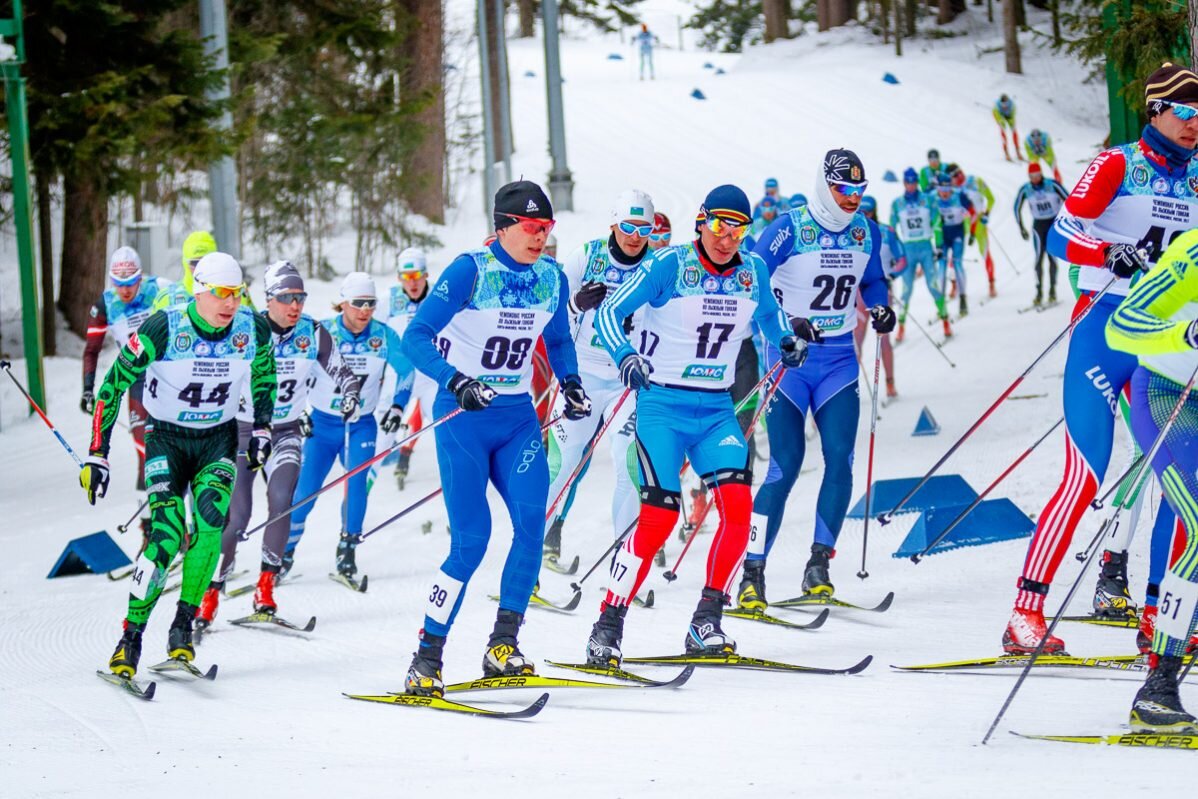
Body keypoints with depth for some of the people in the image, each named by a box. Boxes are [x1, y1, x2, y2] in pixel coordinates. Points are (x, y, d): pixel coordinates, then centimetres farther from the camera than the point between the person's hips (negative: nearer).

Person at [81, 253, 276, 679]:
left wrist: (261, 429, 7)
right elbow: (113, 386, -12)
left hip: (218, 439, 2)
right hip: (167, 439, -2)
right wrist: (97, 455, -12)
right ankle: (131, 638, -10)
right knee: (168, 533, -21)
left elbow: (264, 375, 13)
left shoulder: (253, 329, -12)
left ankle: (184, 625, -15)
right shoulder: (163, 330, -21)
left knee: (211, 516, -25)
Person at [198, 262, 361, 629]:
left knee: (281, 499, -22)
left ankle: (266, 586, -11)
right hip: (242, 429, -2)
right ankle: (211, 592, 9)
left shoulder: (313, 333, -7)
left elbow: (341, 371, 4)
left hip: (284, 432, 2)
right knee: (236, 515, -8)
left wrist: (350, 395, -15)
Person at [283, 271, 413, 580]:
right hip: (322, 423, -1)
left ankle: (347, 549, -8)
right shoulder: (323, 332, -11)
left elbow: (406, 370, 4)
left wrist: (397, 406, -5)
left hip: (362, 425, 1)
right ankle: (286, 551, 12)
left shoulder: (383, 335, -8)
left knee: (356, 481, -20)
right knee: (305, 490, -6)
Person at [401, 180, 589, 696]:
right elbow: (416, 337, -17)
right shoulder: (470, 270, -13)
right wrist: (456, 382, -31)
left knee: (532, 521, -16)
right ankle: (426, 661, 0)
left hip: (518, 419, 5)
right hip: (464, 419, -5)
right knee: (471, 541, -11)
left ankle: (503, 645, -6)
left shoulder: (551, 277, 4)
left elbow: (558, 340, 21)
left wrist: (570, 382, 3)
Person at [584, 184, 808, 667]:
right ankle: (607, 627, -4)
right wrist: (625, 356, -25)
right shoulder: (670, 265, -9)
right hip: (662, 404, -4)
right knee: (660, 515, -14)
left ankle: (706, 625, -2)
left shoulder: (753, 270, 5)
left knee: (738, 506, -14)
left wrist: (787, 342, 4)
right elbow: (610, 313, -7)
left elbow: (768, 315, 24)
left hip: (716, 409, 4)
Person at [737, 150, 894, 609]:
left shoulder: (866, 232, 4)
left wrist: (880, 309, 0)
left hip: (838, 359, 4)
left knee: (840, 459, -9)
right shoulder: (789, 229, -12)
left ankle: (819, 566, 1)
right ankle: (752, 572, -4)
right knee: (785, 464, -11)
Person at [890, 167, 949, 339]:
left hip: (926, 248, 0)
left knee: (933, 285, -7)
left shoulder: (928, 200, 1)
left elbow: (937, 224, 3)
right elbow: (892, 228, 9)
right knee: (907, 288, -2)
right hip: (907, 249, 1)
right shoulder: (897, 203, 3)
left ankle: (945, 320, 3)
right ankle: (901, 325, 7)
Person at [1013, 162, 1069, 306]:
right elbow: (1017, 208, 5)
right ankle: (1039, 292, -1)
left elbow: (1068, 199, -7)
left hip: (1055, 223, -1)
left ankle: (1052, 290, 5)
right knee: (1039, 258, -5)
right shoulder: (1025, 190, -9)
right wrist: (1021, 228, 4)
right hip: (1038, 225, 1)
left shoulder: (1052, 185, -15)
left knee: (1052, 256, -4)